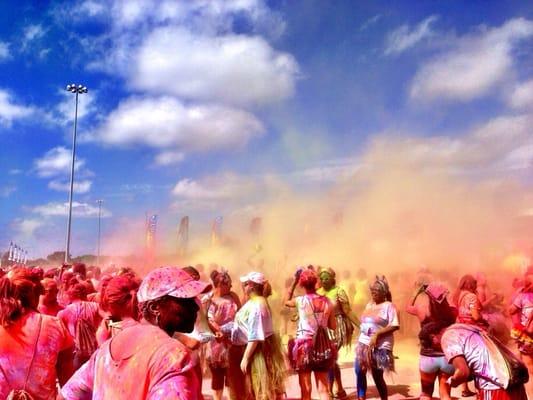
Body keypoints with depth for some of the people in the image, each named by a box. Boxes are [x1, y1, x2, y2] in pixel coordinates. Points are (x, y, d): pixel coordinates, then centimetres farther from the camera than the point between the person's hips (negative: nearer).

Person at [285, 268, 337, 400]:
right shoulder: (327, 302, -1)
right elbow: (333, 326, 5)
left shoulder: (300, 300, -9)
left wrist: (294, 282, 12)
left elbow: (286, 301, 13)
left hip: (304, 346, -2)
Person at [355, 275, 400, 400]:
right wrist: (362, 340, 11)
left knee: (377, 376, 1)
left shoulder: (389, 306, -9)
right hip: (363, 343, 7)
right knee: (359, 372, 3)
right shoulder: (369, 305, 13)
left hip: (379, 347, -7)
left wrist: (377, 334, -22)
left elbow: (395, 326, -17)